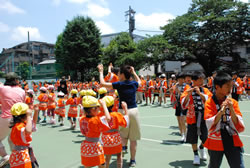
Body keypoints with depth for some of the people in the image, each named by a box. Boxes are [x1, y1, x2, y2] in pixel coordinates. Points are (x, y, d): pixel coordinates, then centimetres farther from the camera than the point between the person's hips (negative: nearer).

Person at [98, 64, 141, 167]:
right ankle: (132, 160, 18)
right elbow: (139, 81, 27)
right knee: (133, 138, 10)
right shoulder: (134, 84, 1)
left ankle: (124, 146, 1)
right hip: (134, 111, 2)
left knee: (124, 133, 25)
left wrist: (101, 72, 10)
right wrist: (133, 72, 34)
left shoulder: (119, 84, -9)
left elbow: (102, 83, -2)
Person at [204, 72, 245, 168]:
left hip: (233, 142, 2)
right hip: (215, 143, -2)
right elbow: (210, 125, -17)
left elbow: (240, 128, -5)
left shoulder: (233, 102, 0)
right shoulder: (210, 102, -7)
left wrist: (231, 110, -18)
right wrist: (221, 111, -26)